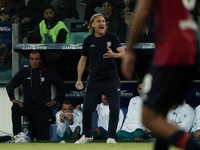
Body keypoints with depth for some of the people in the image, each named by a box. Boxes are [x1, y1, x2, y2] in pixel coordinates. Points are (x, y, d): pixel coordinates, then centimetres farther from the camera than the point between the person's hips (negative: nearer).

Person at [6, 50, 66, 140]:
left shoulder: (47, 73, 6)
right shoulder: (24, 72, 9)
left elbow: (61, 85, 15)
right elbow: (10, 85, 5)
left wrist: (56, 100, 5)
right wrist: (12, 98, -11)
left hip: (43, 108, 0)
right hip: (28, 105, 0)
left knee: (43, 137, -7)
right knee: (15, 108, -32)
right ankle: (17, 136, -34)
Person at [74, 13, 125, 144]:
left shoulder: (112, 37, -1)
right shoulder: (88, 41, 4)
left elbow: (123, 53, -10)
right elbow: (83, 60, 12)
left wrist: (113, 55, -33)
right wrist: (79, 79, 6)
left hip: (111, 80, -2)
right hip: (94, 81, 2)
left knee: (115, 109, -8)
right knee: (87, 109, -1)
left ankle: (111, 137, 4)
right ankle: (87, 135, 19)